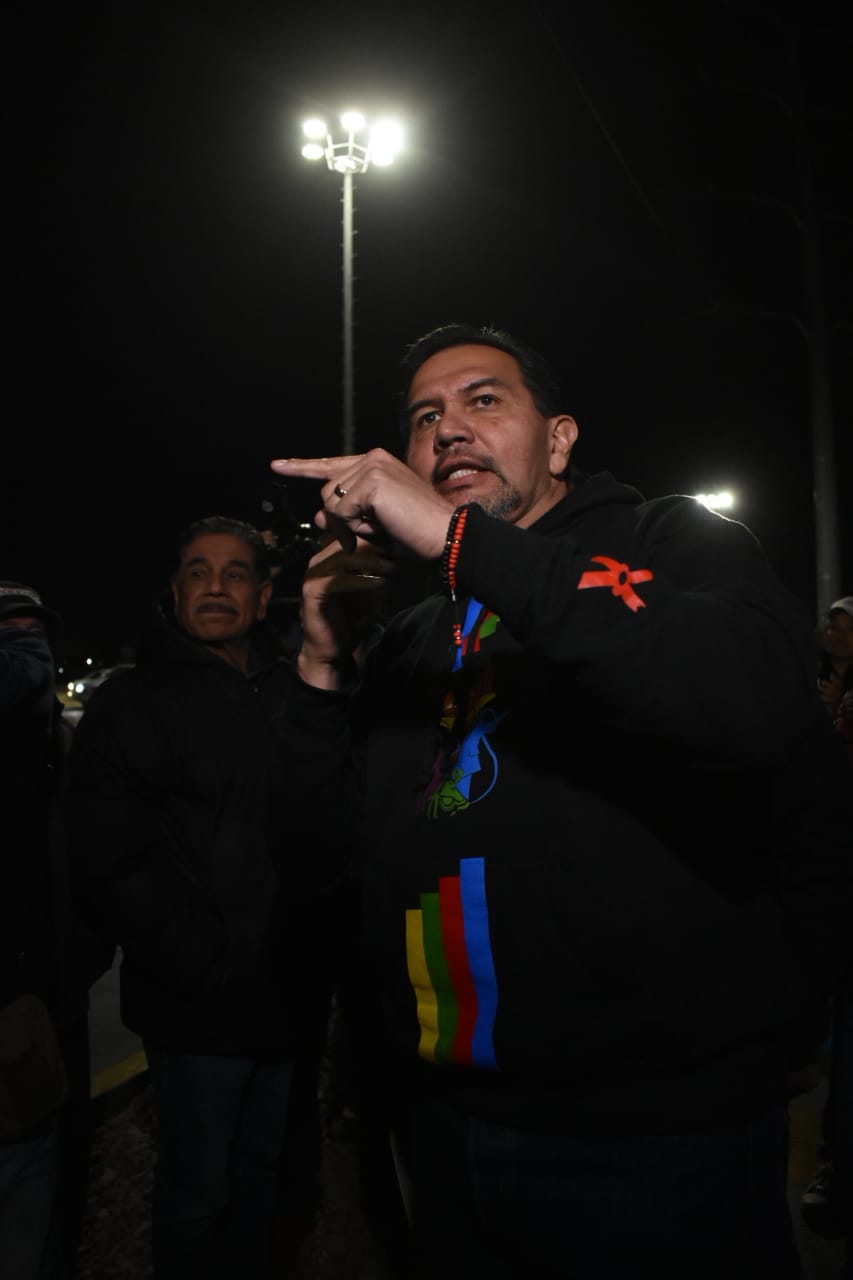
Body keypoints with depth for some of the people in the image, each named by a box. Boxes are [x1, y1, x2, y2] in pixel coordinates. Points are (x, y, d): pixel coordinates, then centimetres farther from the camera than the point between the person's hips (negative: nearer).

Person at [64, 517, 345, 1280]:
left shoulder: (295, 694, 6)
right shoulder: (130, 705, -6)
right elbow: (112, 872, -12)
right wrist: (215, 967, -16)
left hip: (291, 996, 4)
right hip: (196, 1009, -4)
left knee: (267, 1173, 20)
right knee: (198, 1193, 10)